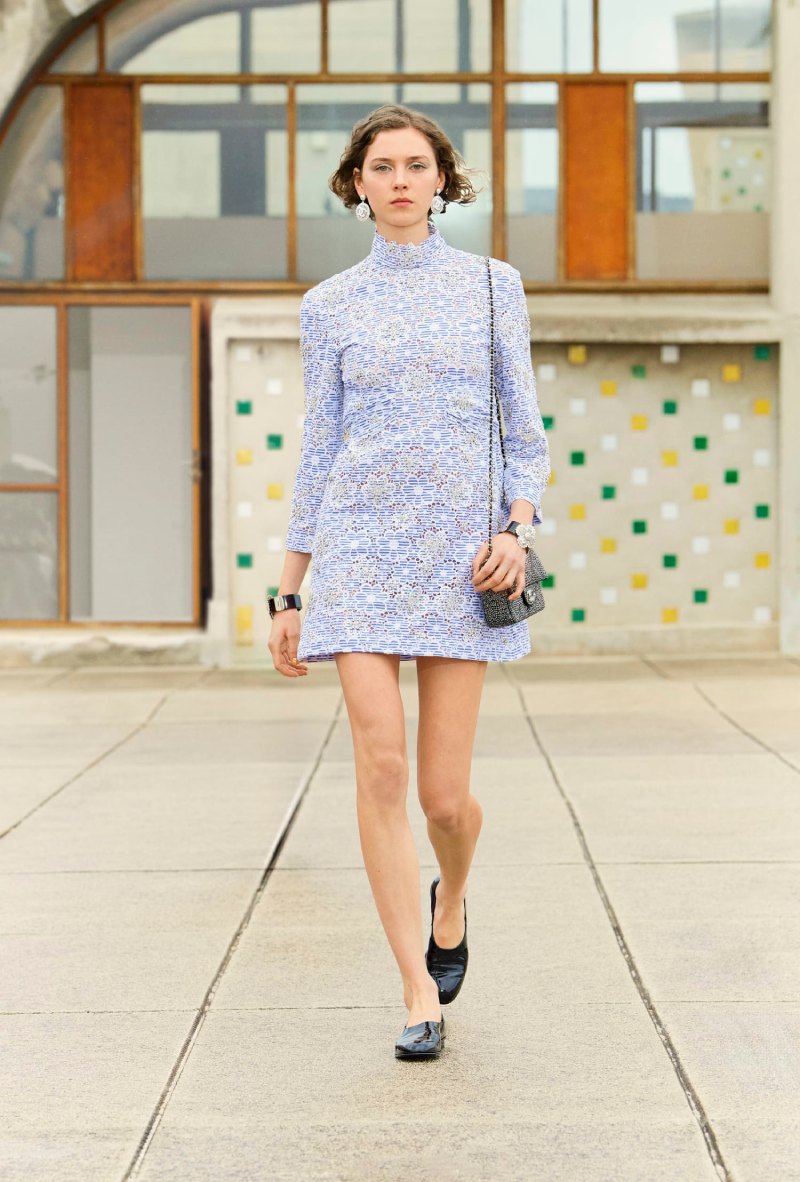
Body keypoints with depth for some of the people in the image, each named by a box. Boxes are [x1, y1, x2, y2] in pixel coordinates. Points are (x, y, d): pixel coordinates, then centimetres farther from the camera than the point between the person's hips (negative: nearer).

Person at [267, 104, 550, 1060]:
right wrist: (288, 596, 8)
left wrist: (518, 528, -10)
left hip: (462, 553, 0)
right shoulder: (330, 306, 8)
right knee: (382, 770, -10)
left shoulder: (492, 286, 8)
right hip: (362, 551, 0)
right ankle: (419, 994, 0)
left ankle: (450, 906, 34)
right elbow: (318, 453, 10)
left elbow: (525, 431, 9)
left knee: (445, 792, 0)